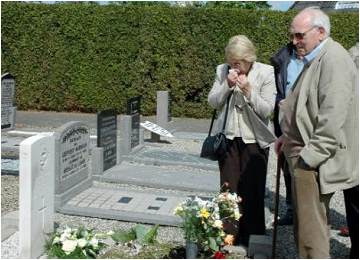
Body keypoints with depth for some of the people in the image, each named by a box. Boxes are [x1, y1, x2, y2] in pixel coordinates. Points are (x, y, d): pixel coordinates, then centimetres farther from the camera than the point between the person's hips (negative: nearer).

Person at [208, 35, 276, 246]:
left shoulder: (266, 73, -8)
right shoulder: (223, 71, 1)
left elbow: (267, 110, -10)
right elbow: (213, 102, 1)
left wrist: (249, 91, -24)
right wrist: (227, 85, -15)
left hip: (254, 139, -3)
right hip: (228, 137, 3)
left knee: (253, 191, 3)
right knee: (229, 189, 7)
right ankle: (230, 235, 19)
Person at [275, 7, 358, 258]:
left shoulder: (334, 59, -15)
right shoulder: (316, 59, 16)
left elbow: (332, 117, -23)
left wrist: (310, 156, -21)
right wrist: (289, 137, 16)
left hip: (315, 161, -10)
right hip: (305, 155, 10)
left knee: (311, 230, -5)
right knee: (307, 225, 17)